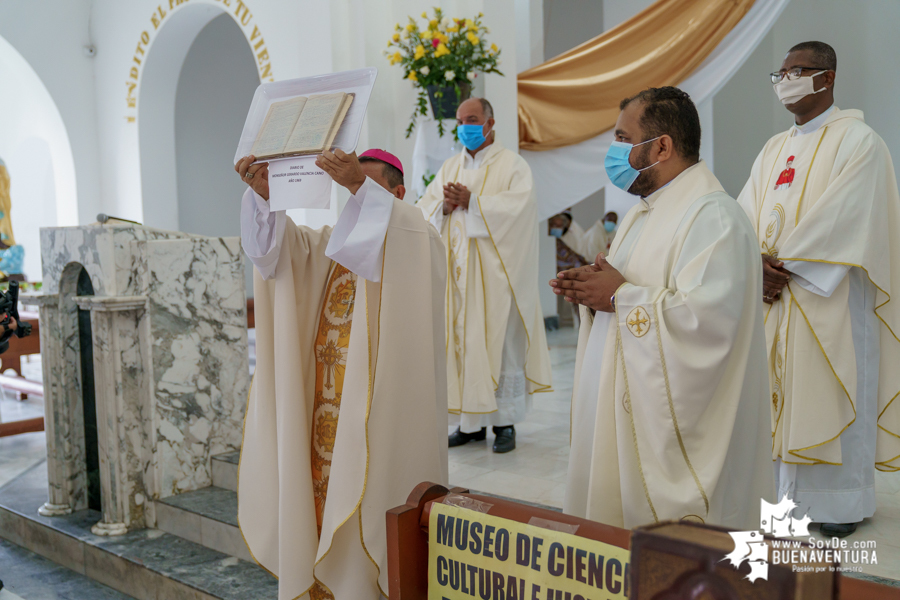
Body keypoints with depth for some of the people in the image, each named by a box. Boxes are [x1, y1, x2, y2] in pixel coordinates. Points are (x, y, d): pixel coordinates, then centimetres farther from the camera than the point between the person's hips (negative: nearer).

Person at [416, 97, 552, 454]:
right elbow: (423, 210, 14)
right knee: (461, 342, 4)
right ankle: (470, 422, 12)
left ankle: (505, 422, 5)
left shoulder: (512, 165, 2)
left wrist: (472, 202, -17)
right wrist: (444, 206, -7)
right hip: (457, 273, 5)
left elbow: (519, 207, -14)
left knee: (498, 342, -4)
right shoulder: (450, 168, 18)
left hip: (494, 273, -5)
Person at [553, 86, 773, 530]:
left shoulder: (712, 216, -17)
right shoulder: (645, 211, 16)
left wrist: (620, 295, -18)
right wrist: (591, 291, 4)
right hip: (625, 409, 10)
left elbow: (706, 314, -29)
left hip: (675, 424, -10)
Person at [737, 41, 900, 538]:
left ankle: (841, 502, 9)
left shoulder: (857, 141, -4)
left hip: (828, 298, -6)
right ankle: (787, 491, 18)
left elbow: (843, 217, -16)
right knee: (780, 391, 8)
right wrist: (758, 262, -12)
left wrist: (782, 263, -17)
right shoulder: (773, 149, 17)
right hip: (773, 295, 6)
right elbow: (746, 214, 7)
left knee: (829, 394, -3)